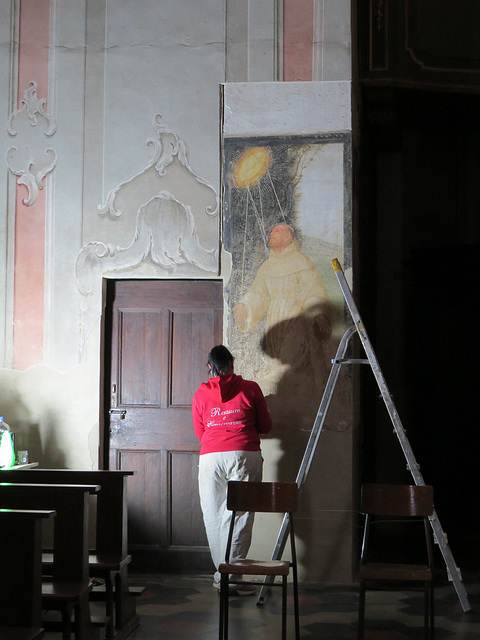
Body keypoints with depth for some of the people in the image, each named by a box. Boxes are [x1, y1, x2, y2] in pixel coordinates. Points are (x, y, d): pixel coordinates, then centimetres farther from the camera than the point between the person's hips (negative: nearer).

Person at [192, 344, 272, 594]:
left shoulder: (201, 394, 9)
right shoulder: (250, 388, 4)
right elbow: (265, 426, 11)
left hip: (211, 458, 2)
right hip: (245, 454, -2)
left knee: (214, 517, 8)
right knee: (239, 516, -1)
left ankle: (221, 573, 11)